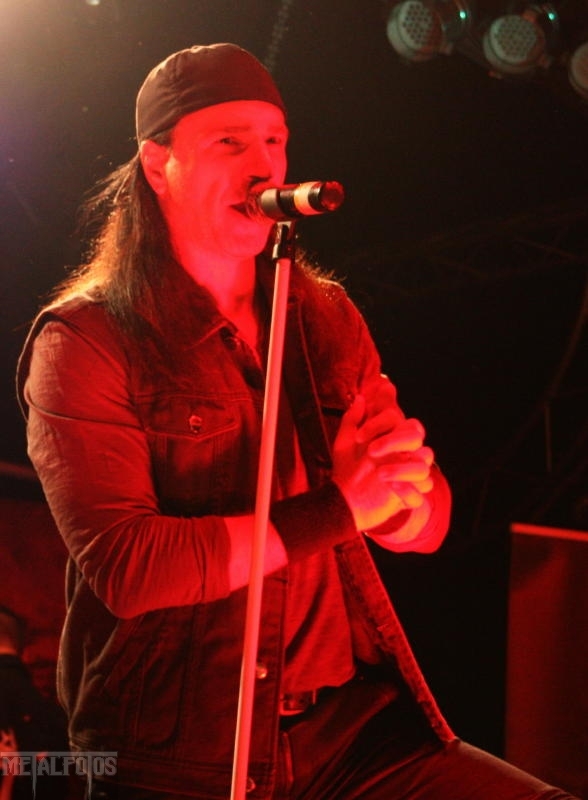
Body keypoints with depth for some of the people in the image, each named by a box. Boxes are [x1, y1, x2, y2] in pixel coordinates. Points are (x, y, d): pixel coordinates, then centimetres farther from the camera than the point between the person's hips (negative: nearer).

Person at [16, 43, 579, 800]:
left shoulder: (325, 317, 12)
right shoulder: (85, 340, -5)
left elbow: (429, 526, 12)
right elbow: (124, 566, -16)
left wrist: (398, 468, -12)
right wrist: (336, 509, -15)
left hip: (350, 722, 5)